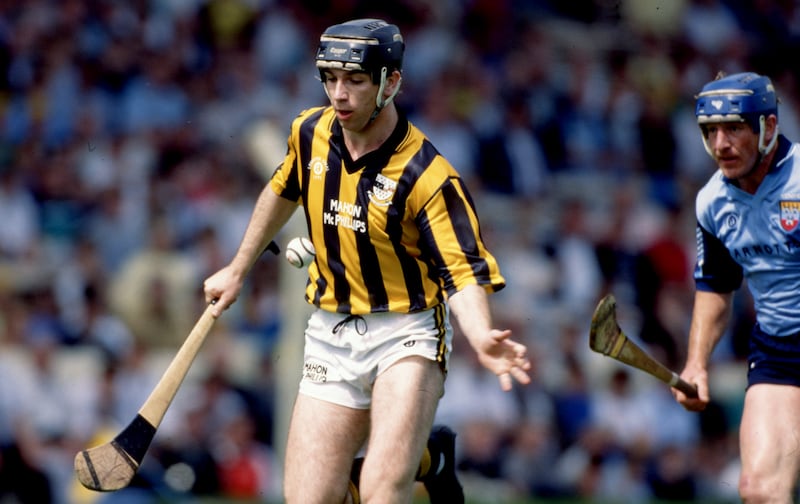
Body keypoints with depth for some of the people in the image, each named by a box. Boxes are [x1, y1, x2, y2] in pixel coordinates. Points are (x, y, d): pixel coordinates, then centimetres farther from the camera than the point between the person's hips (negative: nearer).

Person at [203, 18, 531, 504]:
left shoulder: (428, 176, -20)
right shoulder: (311, 132, -2)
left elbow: (463, 274, -23)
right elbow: (283, 191, 20)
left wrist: (483, 339, -42)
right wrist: (238, 270, 28)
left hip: (406, 335, -6)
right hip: (331, 335, 6)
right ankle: (425, 455, 24)